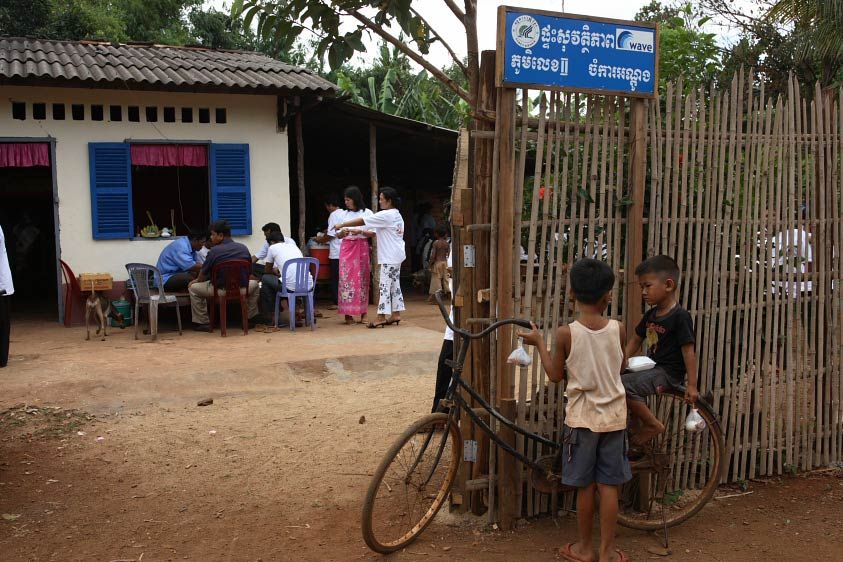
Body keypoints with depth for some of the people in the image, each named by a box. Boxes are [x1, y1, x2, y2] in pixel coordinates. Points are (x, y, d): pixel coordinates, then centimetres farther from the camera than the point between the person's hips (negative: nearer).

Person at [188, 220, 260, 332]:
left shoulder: (214, 251, -11)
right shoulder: (244, 248, 2)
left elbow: (203, 273, -2)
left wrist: (196, 280, 21)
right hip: (242, 289, 4)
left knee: (193, 287, 18)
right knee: (254, 284, 36)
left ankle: (202, 322, 17)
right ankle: (250, 319, 34)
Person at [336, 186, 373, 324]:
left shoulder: (367, 213, 2)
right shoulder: (344, 214, 12)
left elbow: (373, 233, -1)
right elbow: (338, 236, 12)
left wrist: (360, 232, -17)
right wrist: (342, 233, -10)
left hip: (361, 247, -2)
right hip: (346, 247, 2)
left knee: (362, 279, -1)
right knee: (345, 278, -5)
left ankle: (363, 313, 5)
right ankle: (348, 313, -3)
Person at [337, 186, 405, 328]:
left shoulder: (385, 215, -14)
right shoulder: (397, 215, 15)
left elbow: (362, 221, -14)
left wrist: (342, 225, -7)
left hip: (389, 257, -10)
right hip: (396, 255, 10)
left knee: (384, 285, -9)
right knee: (394, 284, 11)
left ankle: (381, 317, -10)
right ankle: (396, 314, 15)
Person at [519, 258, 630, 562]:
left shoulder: (566, 333, -14)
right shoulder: (618, 329, -7)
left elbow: (555, 375, -4)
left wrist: (539, 343, 9)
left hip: (582, 418, -2)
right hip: (613, 416, 2)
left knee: (585, 485, 11)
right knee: (608, 485, 10)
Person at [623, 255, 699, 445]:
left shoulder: (680, 316, -16)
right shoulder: (651, 315, 8)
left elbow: (688, 350, -16)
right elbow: (636, 340, 16)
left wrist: (692, 385, -16)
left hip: (668, 372, -9)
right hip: (652, 367, 9)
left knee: (623, 385, -26)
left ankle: (653, 424, -9)